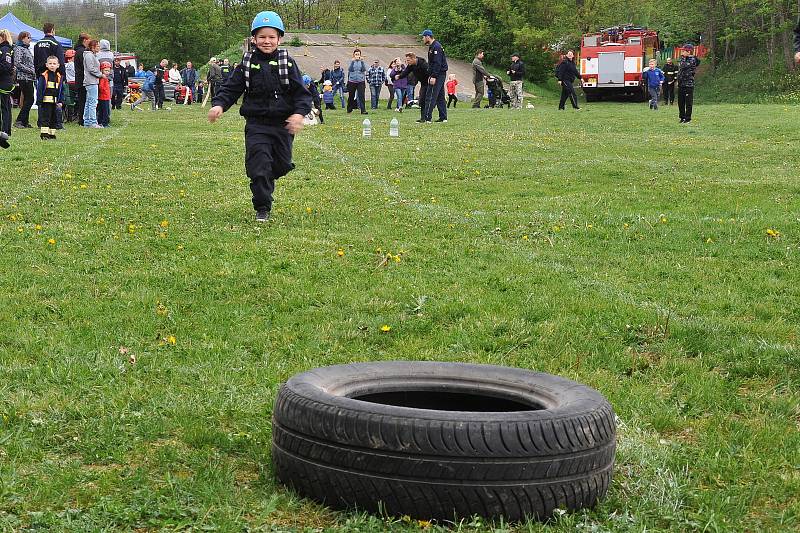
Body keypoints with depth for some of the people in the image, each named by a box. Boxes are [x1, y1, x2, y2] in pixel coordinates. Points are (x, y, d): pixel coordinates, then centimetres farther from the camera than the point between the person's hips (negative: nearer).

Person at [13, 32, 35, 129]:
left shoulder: (27, 49, 18)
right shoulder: (19, 49, -8)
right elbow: (17, 64, -16)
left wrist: (34, 72, 10)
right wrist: (31, 71, -16)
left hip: (29, 78, 9)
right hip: (24, 78, -9)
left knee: (28, 100, 8)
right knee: (29, 100, -12)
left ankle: (25, 122, 11)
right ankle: (18, 121, -10)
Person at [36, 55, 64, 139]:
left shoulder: (59, 77, 9)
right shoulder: (43, 76, -4)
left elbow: (62, 90, 12)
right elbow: (39, 89, -5)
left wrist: (61, 102, 4)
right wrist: (39, 101, -11)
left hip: (55, 102, 5)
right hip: (46, 101, -5)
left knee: (54, 118, 9)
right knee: (45, 118, -6)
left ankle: (52, 133, 17)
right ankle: (44, 133, -5)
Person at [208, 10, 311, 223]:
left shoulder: (287, 63, 2)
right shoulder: (247, 65, 4)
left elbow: (301, 92, -2)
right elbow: (231, 88, 5)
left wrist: (299, 113, -19)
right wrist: (219, 104, -14)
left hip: (282, 124, 1)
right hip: (256, 124, -1)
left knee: (282, 164, 7)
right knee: (259, 163, -11)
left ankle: (265, 182, 41)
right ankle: (262, 208, -3)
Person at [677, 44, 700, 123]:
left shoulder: (692, 60, -8)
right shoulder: (683, 59, 15)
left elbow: (683, 66, -16)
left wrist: (683, 57, -3)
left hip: (688, 84, -8)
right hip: (681, 84, 8)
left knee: (688, 102, -2)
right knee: (680, 102, 10)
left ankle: (688, 118, 3)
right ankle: (682, 117, 19)